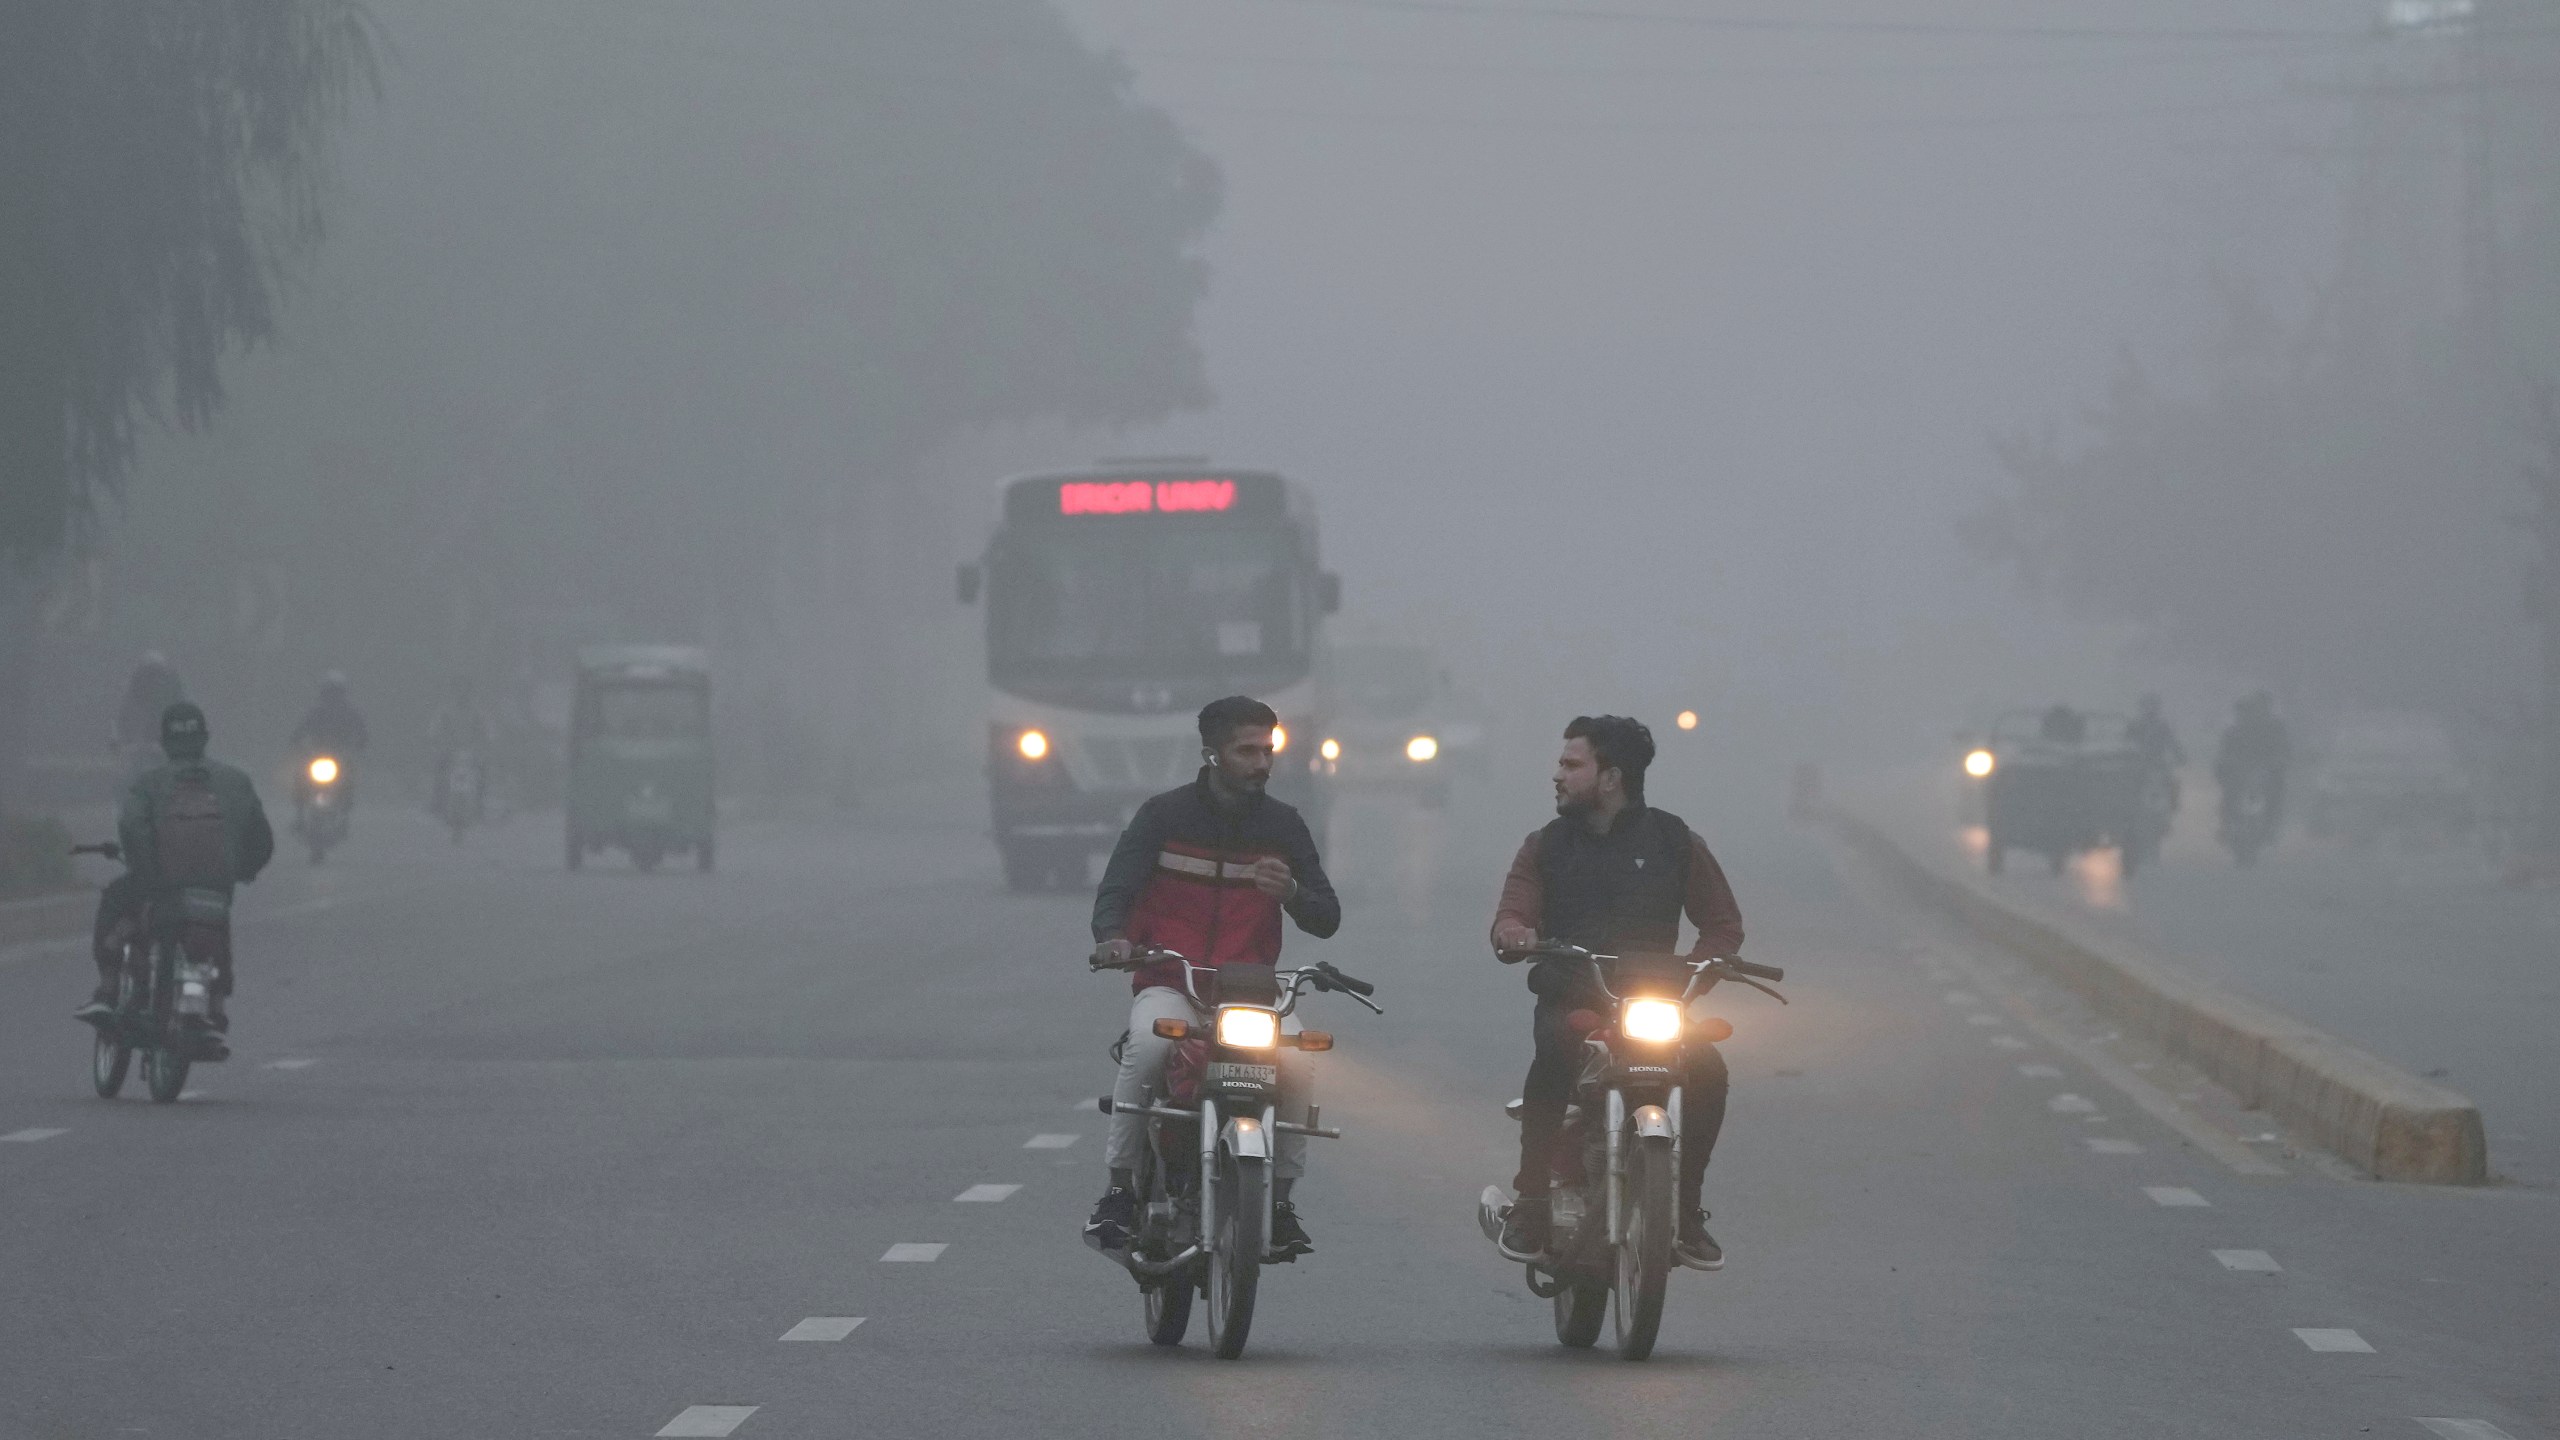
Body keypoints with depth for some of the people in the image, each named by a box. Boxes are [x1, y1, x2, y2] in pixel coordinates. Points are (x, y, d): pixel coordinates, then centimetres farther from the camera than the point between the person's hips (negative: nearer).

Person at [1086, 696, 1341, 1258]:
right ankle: (1120, 1187, -26)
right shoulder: (1164, 815, 2)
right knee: (1149, 1047, -35)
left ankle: (1281, 1199, -9)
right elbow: (1116, 889, -6)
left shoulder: (1281, 825, 9)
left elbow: (1326, 920, 8)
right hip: (1168, 985, -2)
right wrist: (1112, 936, -30)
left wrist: (1291, 890, -16)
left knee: (1292, 1068, -28)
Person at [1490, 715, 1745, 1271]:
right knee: (1554, 1054, -35)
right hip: (1569, 1000, 0)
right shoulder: (1547, 846, 15)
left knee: (1706, 1071, -29)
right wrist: (1515, 932, -23)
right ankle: (1531, 1203, -27)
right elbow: (1511, 917, 3)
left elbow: (1724, 924, 11)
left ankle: (1685, 1209, -10)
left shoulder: (1674, 843, 10)